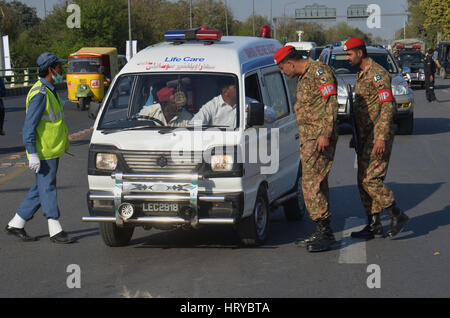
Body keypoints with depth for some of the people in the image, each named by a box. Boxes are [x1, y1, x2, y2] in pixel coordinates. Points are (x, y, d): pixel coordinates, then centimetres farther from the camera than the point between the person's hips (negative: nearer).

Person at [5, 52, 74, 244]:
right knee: (47, 189, -3)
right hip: (44, 152, -10)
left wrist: (64, 144, 25)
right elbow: (29, 126, -20)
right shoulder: (40, 94, -18)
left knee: (40, 190, 13)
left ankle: (16, 224, 19)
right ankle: (55, 231, 1)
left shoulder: (49, 91, 14)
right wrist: (32, 154, -23)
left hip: (53, 150, 10)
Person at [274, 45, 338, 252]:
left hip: (320, 138, -10)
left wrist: (325, 134, -23)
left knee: (312, 183, -14)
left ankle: (324, 231, -13)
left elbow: (331, 103, -19)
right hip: (308, 137, 10)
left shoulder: (319, 71, -12)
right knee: (317, 183, 11)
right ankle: (322, 233, 15)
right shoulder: (303, 76, 19)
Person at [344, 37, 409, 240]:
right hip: (365, 137, 10)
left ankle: (397, 216, -3)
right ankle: (374, 226, 12)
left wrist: (381, 137, -26)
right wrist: (356, 136, 24)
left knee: (370, 179, -14)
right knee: (363, 181, 8)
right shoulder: (361, 76, 17)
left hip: (378, 136, -10)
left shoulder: (378, 74, -14)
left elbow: (387, 106, -20)